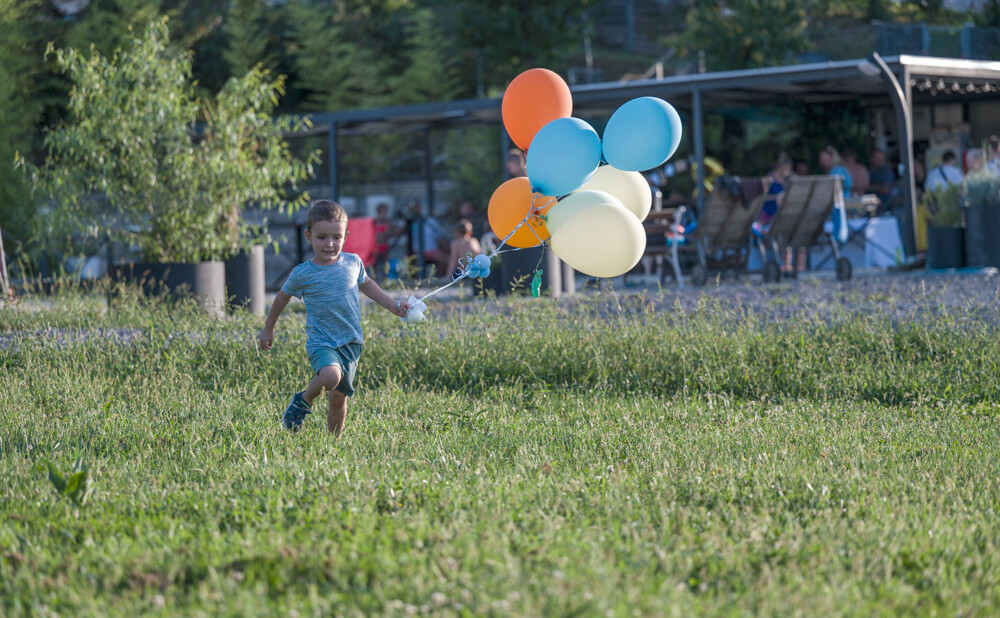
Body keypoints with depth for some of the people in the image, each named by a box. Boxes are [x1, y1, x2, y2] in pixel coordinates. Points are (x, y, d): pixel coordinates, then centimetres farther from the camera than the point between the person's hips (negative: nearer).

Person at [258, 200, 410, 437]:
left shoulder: (353, 262, 2)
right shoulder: (303, 274, -8)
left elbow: (365, 283, 25)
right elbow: (282, 297, 10)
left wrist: (393, 306, 22)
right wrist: (268, 329, 20)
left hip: (350, 343, 4)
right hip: (321, 342, -4)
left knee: (339, 398, 5)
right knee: (331, 376, -32)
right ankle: (304, 400, -2)